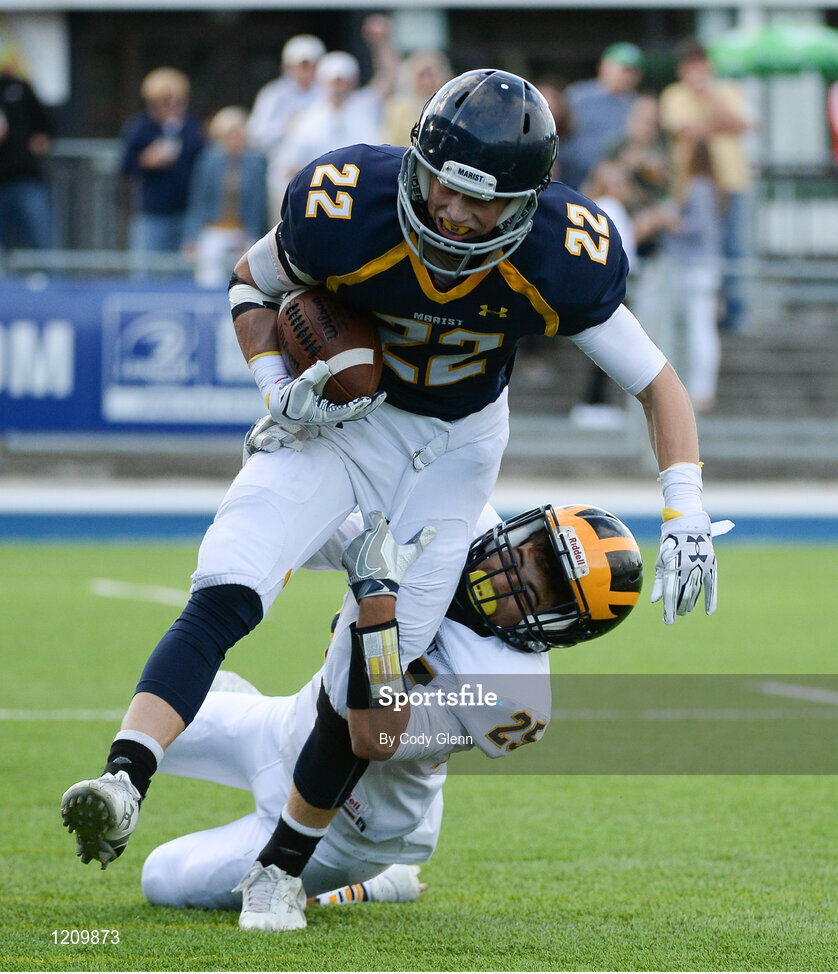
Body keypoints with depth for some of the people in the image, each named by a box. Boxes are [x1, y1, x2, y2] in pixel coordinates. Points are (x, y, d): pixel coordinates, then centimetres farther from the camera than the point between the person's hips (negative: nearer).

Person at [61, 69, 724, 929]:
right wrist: (280, 392, -19)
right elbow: (251, 283, -4)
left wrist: (684, 518, -23)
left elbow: (656, 382, -13)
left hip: (455, 446, 0)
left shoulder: (559, 262, -26)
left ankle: (278, 864, 16)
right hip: (341, 417, 0)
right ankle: (122, 783, -35)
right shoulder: (347, 212, -27)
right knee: (221, 599, -25)